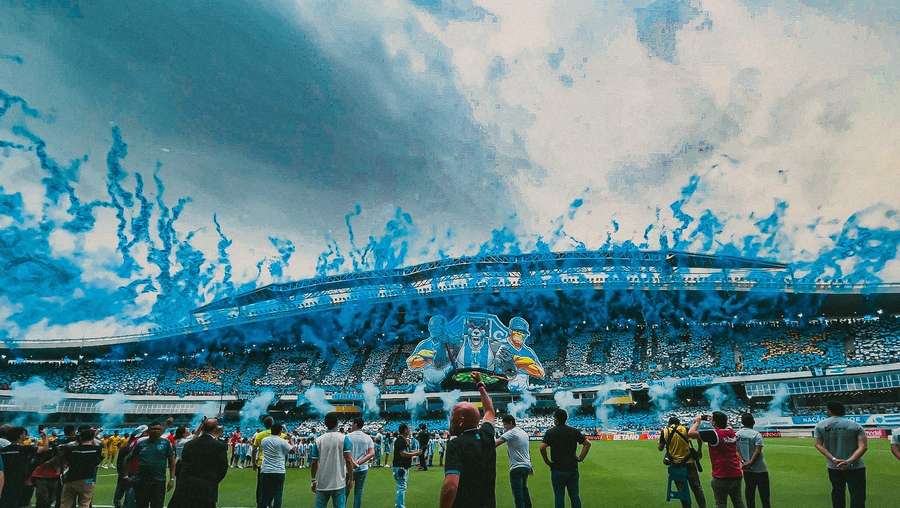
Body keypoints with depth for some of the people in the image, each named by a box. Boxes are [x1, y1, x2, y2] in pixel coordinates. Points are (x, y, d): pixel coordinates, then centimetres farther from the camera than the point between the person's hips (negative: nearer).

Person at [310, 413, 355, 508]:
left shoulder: (318, 440, 1)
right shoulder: (344, 439, -6)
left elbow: (314, 463, 3)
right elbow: (348, 461, -10)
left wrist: (313, 480, 14)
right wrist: (351, 479, -2)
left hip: (322, 484, 2)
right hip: (339, 483, -2)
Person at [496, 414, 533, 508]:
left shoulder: (511, 433, -11)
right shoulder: (524, 433, 14)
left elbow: (497, 442, -25)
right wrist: (530, 467, 27)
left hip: (516, 467, -9)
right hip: (526, 466, 9)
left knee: (518, 494, -5)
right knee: (524, 491, 22)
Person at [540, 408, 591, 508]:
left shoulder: (550, 432, -7)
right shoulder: (574, 431, 3)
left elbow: (542, 447, -19)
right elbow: (587, 444, 0)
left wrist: (547, 461, -7)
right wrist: (581, 458, 5)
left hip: (557, 470, -3)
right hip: (573, 469, 3)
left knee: (559, 496, 6)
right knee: (575, 496, 12)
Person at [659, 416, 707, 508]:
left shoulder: (665, 431, -1)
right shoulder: (685, 429, -2)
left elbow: (661, 448, 3)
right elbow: (699, 437, -6)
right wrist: (699, 450, 10)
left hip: (675, 465, 1)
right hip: (689, 463, -1)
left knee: (682, 490, 13)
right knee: (697, 488, 12)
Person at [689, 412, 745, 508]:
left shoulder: (713, 433, -16)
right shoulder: (731, 431, 3)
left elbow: (690, 433, -16)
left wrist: (697, 421, -2)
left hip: (721, 477, -6)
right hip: (736, 474, 6)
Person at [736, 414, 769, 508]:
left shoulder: (737, 434, 2)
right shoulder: (756, 434, -11)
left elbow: (736, 450, -3)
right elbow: (758, 451, -20)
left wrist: (742, 461, -9)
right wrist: (750, 462, -19)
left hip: (746, 469, 4)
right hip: (759, 469, -4)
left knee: (749, 492, 13)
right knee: (764, 493, 3)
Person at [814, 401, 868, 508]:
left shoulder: (820, 425, 0)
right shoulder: (855, 425, -2)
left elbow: (819, 445, -4)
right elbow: (863, 446, -11)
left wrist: (833, 459, -12)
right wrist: (849, 461, -18)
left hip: (833, 467, 2)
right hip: (855, 467, -2)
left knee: (837, 493, 14)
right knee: (857, 496, 2)